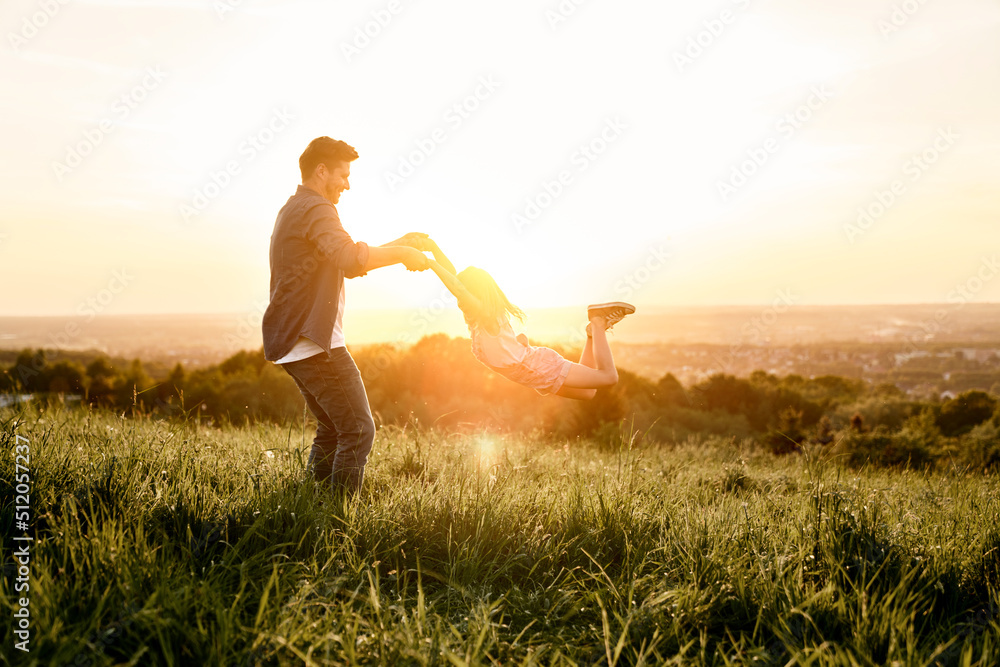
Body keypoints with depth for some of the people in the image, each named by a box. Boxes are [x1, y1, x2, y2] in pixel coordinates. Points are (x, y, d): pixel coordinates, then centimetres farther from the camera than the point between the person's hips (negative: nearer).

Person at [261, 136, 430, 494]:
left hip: (293, 344, 11)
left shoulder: (293, 210, 23)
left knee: (332, 430, 17)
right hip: (316, 343, -11)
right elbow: (351, 259, -30)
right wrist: (402, 254, -16)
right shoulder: (315, 209, -11)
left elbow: (345, 260, 26)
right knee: (358, 431, -8)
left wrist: (399, 244, 17)